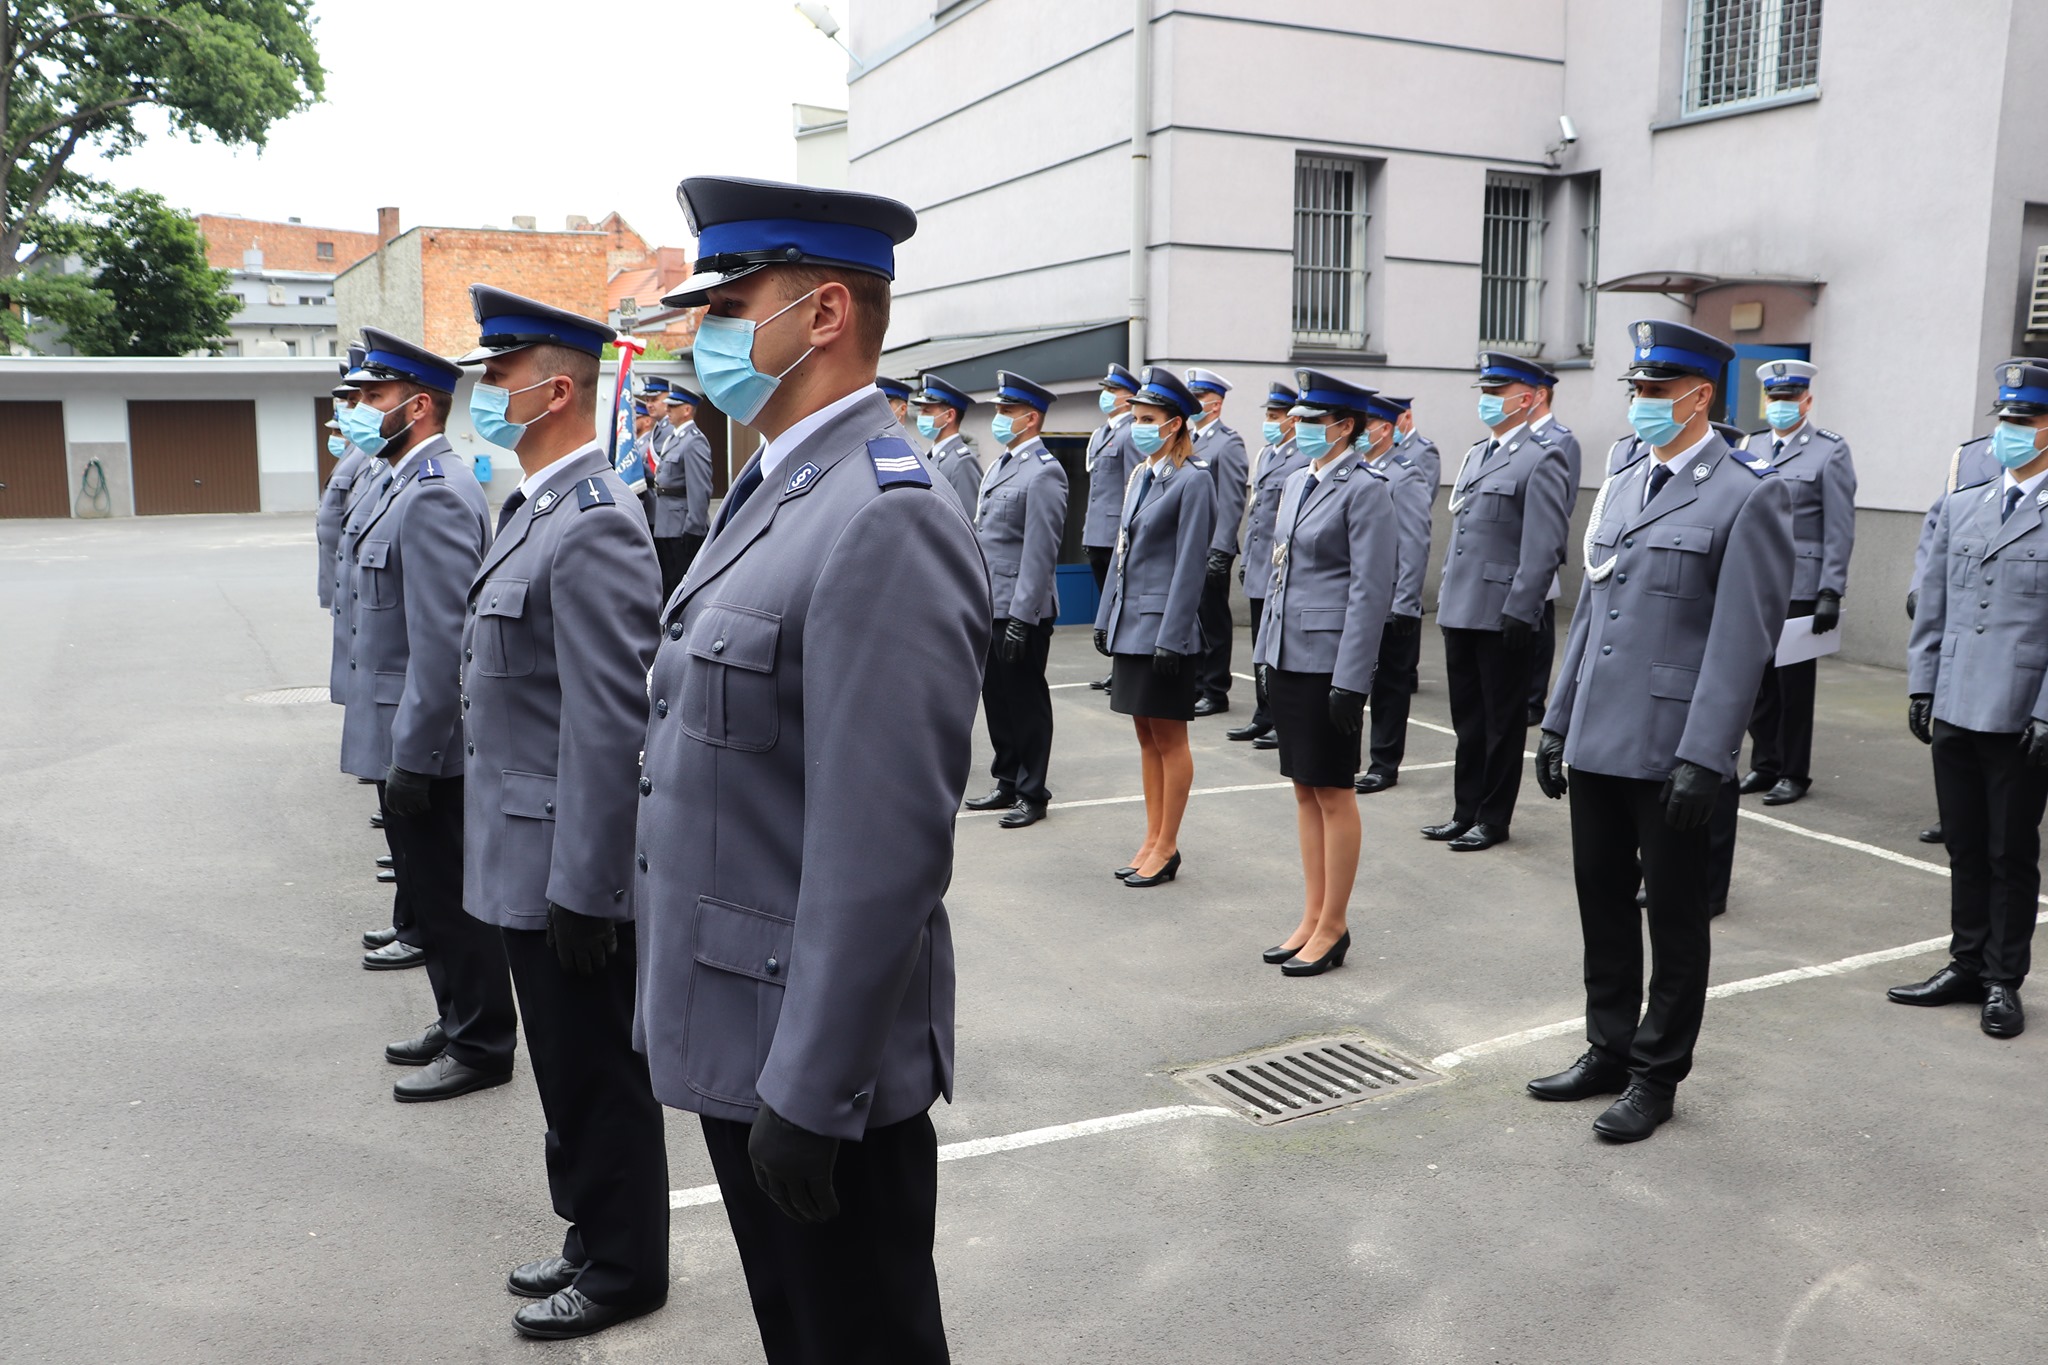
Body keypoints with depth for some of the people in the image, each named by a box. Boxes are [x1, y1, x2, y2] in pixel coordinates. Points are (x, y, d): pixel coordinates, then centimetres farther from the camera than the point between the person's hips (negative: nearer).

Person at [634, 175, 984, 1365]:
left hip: (817, 1055, -9)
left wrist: (807, 1091, -22)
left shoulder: (887, 521, -23)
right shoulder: (774, 490, 10)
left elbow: (882, 849, -26)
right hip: (739, 1035, 9)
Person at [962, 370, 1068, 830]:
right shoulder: (999, 466, 15)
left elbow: (1040, 552, -18)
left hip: (1021, 609, -9)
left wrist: (1021, 618, -21)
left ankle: (1032, 793, 13)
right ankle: (1008, 783, 27)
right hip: (988, 604, 9)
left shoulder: (1043, 473, -13)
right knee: (996, 697, 15)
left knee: (1026, 700, 1)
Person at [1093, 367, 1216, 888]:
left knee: (1169, 737, 1)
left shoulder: (1193, 480, -11)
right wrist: (1105, 618, 15)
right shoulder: (1141, 476, 13)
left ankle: (1167, 847, 11)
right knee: (1146, 736, 13)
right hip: (1130, 623, 8)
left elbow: (1190, 563, -15)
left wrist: (1171, 636, -18)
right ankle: (1152, 841, 22)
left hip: (1163, 624, -8)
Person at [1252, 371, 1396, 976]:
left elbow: (1371, 590, -15)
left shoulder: (1366, 489, -11)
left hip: (1329, 658, -8)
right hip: (1286, 654, 8)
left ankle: (1333, 927, 12)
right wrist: (1266, 652, 15)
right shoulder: (1298, 481, 13)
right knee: (1304, 789, 13)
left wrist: (1351, 680, -18)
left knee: (1331, 791, 1)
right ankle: (1312, 918, 22)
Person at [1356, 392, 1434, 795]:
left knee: (1390, 685, 4)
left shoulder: (1406, 478, -10)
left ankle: (1385, 765, 12)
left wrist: (1403, 606, -15)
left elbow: (1415, 546, -13)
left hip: (1390, 607, -6)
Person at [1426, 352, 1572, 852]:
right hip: (1460, 611, 8)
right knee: (1467, 718, 14)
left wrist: (1518, 611, -19)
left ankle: (1493, 819, 13)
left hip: (1500, 616, -8)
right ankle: (1466, 811, 24)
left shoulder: (1542, 459, -9)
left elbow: (1543, 546, -15)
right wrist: (1445, 595, 16)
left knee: (1502, 721, 4)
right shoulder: (1476, 455, 16)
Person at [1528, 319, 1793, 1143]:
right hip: (1598, 741, 7)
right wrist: (1557, 722, 14)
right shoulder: (1620, 488, 14)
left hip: (1670, 750, -7)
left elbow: (1743, 637, -15)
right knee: (1603, 905, 15)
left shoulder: (1748, 496, -9)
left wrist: (1704, 756, -19)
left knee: (1674, 916, 8)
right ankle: (1609, 1052, 31)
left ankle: (1656, 1076, 21)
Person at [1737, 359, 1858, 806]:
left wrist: (1831, 594, -12)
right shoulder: (1750, 447, 11)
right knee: (1758, 682, 8)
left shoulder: (1830, 452, -3)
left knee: (1794, 684, 3)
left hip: (1799, 589, -4)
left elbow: (1839, 530, -7)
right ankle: (1763, 765, 20)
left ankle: (1794, 773, 14)